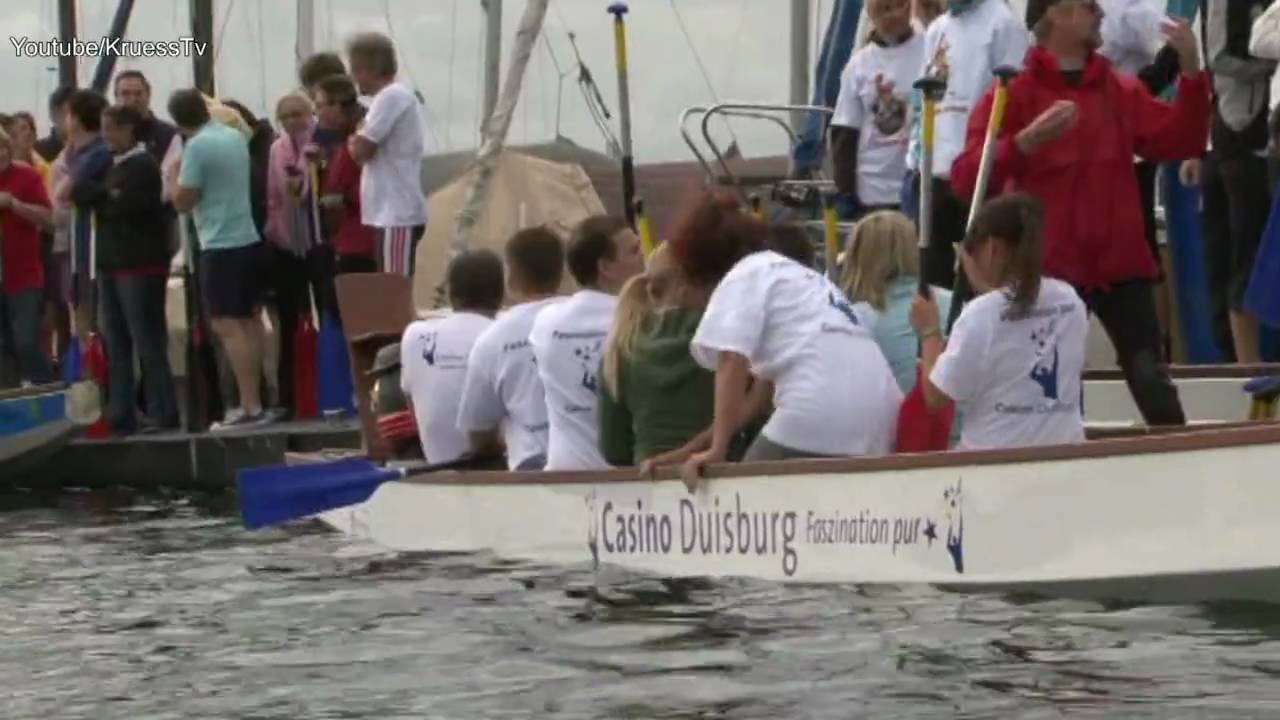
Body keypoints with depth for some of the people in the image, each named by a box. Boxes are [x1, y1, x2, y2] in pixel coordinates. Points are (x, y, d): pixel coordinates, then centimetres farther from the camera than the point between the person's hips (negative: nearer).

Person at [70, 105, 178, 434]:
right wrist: (103, 198, -11)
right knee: (115, 344, 9)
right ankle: (120, 416, 13)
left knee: (148, 343, -4)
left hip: (139, 264, -8)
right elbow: (82, 192, 8)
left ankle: (162, 413, 1)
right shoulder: (112, 164, 16)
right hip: (112, 262, 8)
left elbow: (124, 207, -17)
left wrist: (97, 198, -2)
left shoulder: (144, 165, -9)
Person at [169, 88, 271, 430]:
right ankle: (254, 403, 19)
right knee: (249, 320, 15)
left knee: (227, 326, -9)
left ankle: (250, 407, -15)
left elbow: (183, 201, -12)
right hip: (248, 239, 8)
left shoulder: (197, 147, -15)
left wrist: (174, 175, 5)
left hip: (220, 246, -8)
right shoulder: (236, 137, 9)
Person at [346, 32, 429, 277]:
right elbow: (372, 153, 20)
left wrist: (354, 140, 5)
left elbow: (361, 151, -15)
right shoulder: (394, 96, 19)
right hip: (393, 212, 10)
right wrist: (360, 141, 2)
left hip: (396, 214, -10)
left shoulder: (391, 96, -12)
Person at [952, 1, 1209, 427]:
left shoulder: (1123, 91, 13)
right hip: (1048, 267, -4)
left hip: (1120, 263, 4)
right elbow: (966, 178, -10)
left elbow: (1179, 142, 6)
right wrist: (1027, 140, -24)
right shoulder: (1012, 94, -1)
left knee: (1149, 376, 5)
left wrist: (1190, 70, -4)